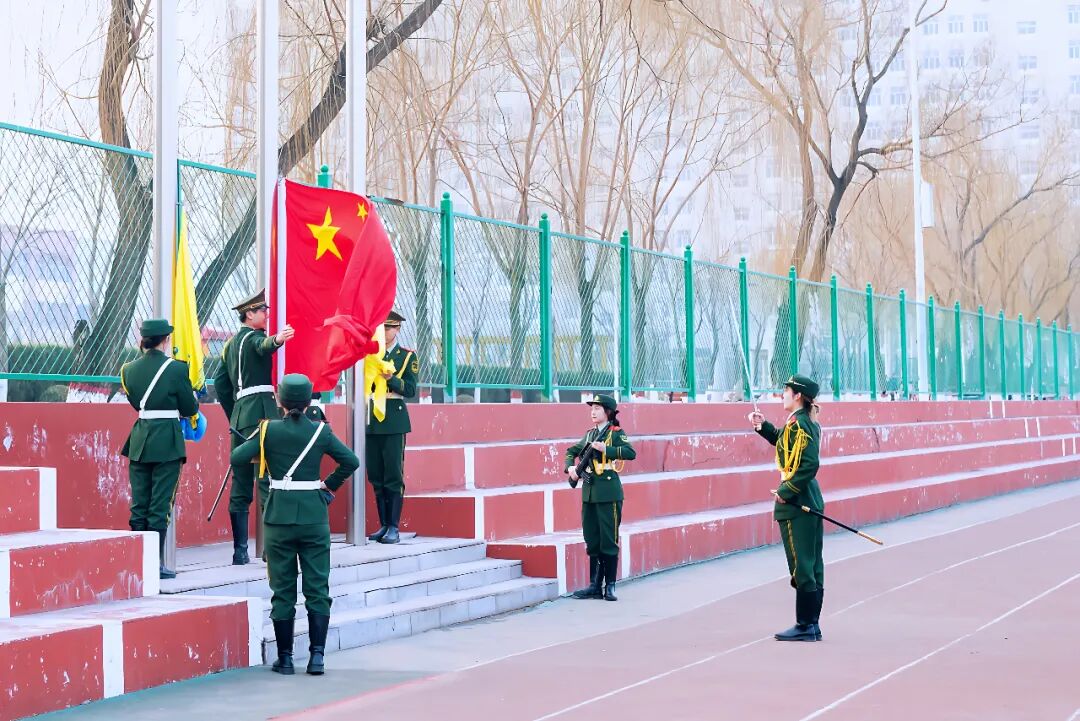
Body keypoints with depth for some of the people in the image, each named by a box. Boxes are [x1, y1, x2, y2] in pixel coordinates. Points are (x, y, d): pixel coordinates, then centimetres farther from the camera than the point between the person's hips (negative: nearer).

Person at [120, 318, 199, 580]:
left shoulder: (130, 369, 5)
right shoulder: (176, 368, -9)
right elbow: (190, 409, -2)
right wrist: (192, 400, 19)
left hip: (139, 440, 5)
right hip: (167, 442, -5)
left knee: (139, 504, 10)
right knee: (160, 504, -1)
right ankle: (156, 563, 0)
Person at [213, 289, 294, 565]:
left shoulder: (231, 343, 20)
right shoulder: (254, 337, -4)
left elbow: (220, 382, 21)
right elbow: (264, 347, -30)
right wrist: (277, 340, -51)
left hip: (239, 415, 9)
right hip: (261, 412, -9)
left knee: (240, 484, 8)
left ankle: (240, 550, 9)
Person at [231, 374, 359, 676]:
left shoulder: (269, 430, -4)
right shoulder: (321, 432, -1)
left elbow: (237, 458, -8)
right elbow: (351, 461, -4)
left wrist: (257, 443, 11)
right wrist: (329, 485, 9)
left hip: (279, 516, 0)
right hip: (314, 514, 0)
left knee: (283, 590, 6)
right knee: (317, 588, 6)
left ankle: (285, 658, 9)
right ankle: (317, 655, 0)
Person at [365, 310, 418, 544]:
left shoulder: (408, 356, 4)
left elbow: (411, 390, -4)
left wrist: (391, 378, -19)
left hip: (394, 421, -4)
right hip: (372, 420, 4)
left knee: (394, 475, -5)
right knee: (375, 476, 6)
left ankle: (394, 527, -3)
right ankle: (383, 525, 14)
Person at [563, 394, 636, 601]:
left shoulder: (616, 433, -4)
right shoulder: (590, 434, 14)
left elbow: (630, 453, -19)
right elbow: (572, 451, 20)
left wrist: (606, 449, -24)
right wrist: (570, 467, 1)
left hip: (608, 493, -6)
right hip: (589, 493, 7)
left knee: (609, 540, -2)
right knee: (592, 541, 9)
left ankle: (610, 586, 4)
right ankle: (595, 586, 15)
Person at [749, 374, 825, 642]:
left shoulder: (798, 424, -16)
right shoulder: (807, 423, 12)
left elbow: (809, 465, -24)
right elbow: (783, 442, 30)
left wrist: (785, 492, -20)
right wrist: (763, 427, 18)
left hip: (796, 504, -10)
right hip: (810, 500, 10)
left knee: (801, 567, -4)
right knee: (812, 566, 12)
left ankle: (805, 626, 1)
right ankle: (812, 625, 18)